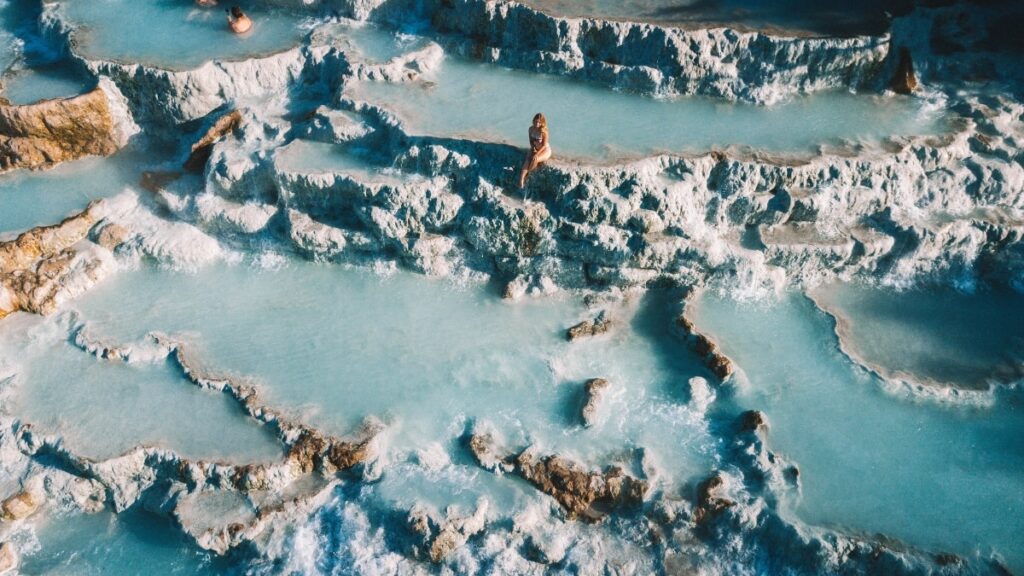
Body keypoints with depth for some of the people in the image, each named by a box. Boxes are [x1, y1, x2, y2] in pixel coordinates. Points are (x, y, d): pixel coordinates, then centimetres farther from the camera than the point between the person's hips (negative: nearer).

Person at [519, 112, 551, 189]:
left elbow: (544, 145, -18)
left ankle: (526, 176, -13)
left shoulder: (543, 131, -20)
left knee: (535, 159, -34)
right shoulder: (531, 129, -5)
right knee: (527, 160, -24)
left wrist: (537, 154, -26)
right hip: (535, 149, 5)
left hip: (545, 150, -5)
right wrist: (533, 148, -9)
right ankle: (521, 180, -36)